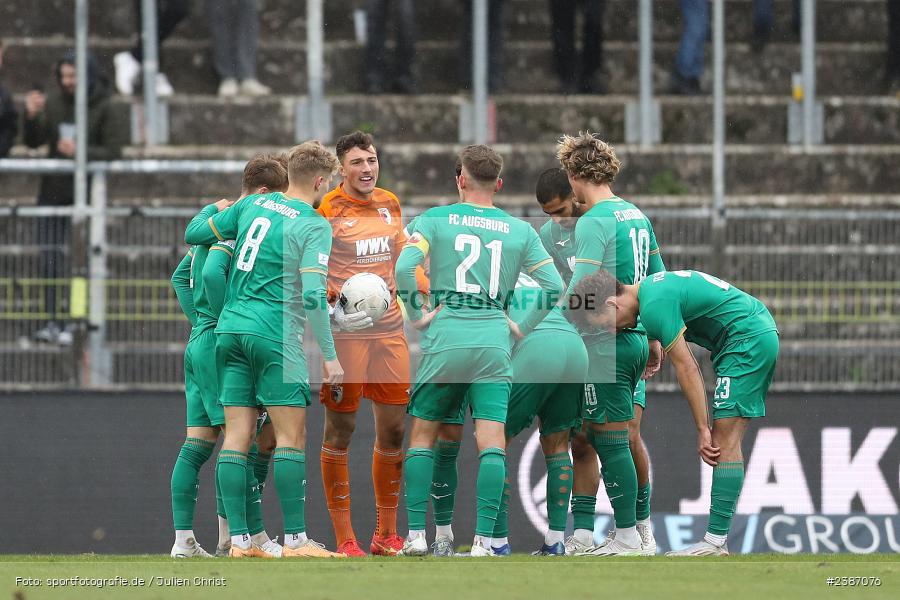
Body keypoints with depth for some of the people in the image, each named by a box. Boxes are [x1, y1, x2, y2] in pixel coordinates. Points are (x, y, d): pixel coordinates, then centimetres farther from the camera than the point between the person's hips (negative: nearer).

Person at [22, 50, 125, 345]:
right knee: (49, 256, 3)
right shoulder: (53, 102, 3)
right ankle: (52, 321, 10)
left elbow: (113, 151, -10)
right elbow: (33, 142, 3)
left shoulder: (103, 108, -8)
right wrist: (31, 117, -14)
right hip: (53, 190, 4)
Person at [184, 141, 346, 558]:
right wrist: (329, 355, -14)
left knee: (237, 437, 4)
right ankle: (295, 539, -4)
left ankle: (238, 540, 2)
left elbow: (194, 234, 16)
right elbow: (312, 294, -17)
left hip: (230, 329, 6)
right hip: (275, 334, -6)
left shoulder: (252, 205, 9)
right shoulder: (314, 226, -7)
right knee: (291, 436, -2)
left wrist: (213, 207, 38)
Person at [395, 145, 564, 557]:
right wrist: (524, 328, 14)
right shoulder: (519, 230, 9)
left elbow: (404, 268, -12)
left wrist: (417, 317, -1)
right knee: (492, 443, -2)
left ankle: (416, 534, 7)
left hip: (444, 338, -1)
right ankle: (483, 539, -11)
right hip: (493, 343, 1)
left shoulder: (435, 219, 3)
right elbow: (554, 287, 5)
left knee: (422, 434, 12)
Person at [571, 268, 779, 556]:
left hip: (747, 340, -10)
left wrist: (702, 429, -13)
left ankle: (715, 541, -15)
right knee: (726, 443, 7)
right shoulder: (650, 287, 12)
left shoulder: (655, 306, -18)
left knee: (724, 442, -11)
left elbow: (687, 368, -17)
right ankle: (718, 538, 4)